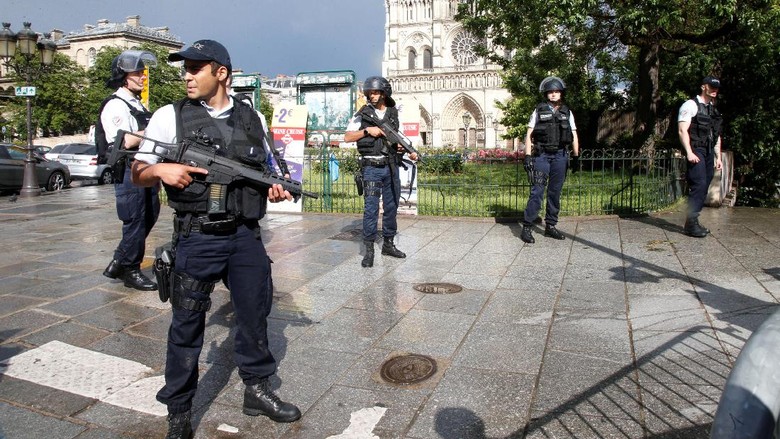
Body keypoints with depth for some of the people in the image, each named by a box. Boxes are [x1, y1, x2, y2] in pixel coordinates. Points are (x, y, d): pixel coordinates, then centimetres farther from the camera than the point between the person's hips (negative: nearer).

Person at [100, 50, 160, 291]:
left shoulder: (138, 104, 19)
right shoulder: (115, 105, -11)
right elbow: (125, 141, -22)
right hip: (128, 171, -9)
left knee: (149, 217, 15)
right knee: (135, 222, -2)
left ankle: (118, 263, 27)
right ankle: (131, 271, 14)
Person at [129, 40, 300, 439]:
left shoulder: (251, 118, 9)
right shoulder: (170, 117, 0)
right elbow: (138, 175, 3)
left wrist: (274, 189, -2)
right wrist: (161, 169, -19)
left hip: (245, 235, 3)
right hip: (196, 238, -3)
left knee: (255, 313, 12)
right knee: (187, 324, 5)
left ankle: (257, 390, 32)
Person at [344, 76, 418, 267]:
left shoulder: (393, 114, 11)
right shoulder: (363, 113, -1)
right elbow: (347, 137, -3)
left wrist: (408, 150, 1)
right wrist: (367, 130, -15)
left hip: (391, 166, 5)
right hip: (372, 167, -4)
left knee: (391, 206, 10)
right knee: (371, 207, -8)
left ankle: (388, 244, 23)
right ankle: (369, 250, -2)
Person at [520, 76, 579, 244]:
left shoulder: (567, 112, 12)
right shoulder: (539, 111, 4)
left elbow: (574, 137, 14)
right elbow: (529, 135, 2)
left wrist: (576, 156, 6)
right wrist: (528, 156, -7)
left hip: (560, 156, 3)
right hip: (541, 155, -3)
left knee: (555, 192, 7)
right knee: (537, 191, -9)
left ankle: (550, 226, 16)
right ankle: (526, 228, -6)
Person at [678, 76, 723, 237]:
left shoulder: (713, 109, 22)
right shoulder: (691, 105, -2)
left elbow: (716, 135, 25)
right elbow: (682, 130, -12)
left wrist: (718, 157, 19)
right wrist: (689, 152, -21)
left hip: (709, 153, 8)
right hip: (696, 151, -8)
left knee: (703, 188, 6)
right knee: (699, 186, -16)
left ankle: (693, 222, 13)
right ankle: (691, 224, -12)